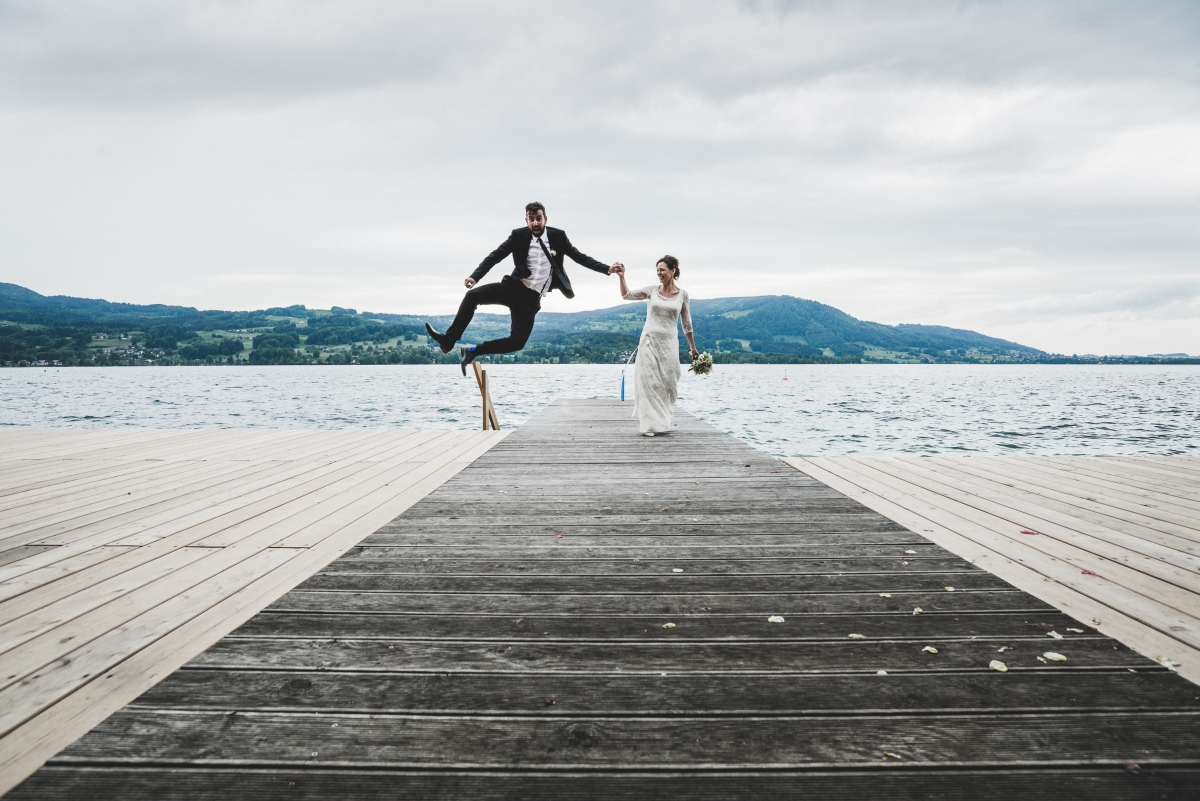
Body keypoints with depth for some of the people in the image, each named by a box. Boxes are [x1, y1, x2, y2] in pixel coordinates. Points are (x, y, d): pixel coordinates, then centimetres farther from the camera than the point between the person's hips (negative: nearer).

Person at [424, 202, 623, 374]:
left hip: (531, 297, 0)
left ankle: (472, 351, 5)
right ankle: (449, 340, -18)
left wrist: (607, 269, -5)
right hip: (513, 287, 0)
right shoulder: (519, 236, -1)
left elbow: (580, 257, 4)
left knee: (516, 342, -13)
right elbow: (495, 256, -2)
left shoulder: (558, 236, -1)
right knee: (472, 295, -26)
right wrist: (475, 276, -16)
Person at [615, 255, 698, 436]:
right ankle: (650, 423, 0)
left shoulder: (682, 294, 3)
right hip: (649, 340, -1)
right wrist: (622, 277, -16)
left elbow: (686, 322, 10)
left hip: (669, 342, 1)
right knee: (649, 381, -4)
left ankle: (663, 421, 17)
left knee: (667, 382, 3)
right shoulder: (651, 291, 2)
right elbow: (627, 295, -1)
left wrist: (692, 346, 13)